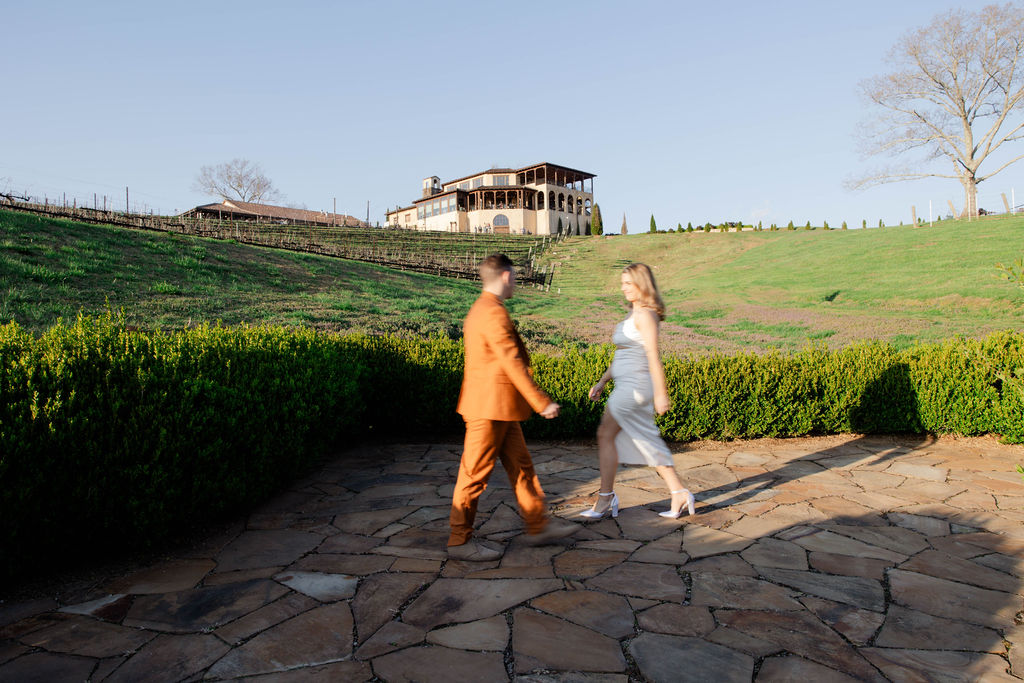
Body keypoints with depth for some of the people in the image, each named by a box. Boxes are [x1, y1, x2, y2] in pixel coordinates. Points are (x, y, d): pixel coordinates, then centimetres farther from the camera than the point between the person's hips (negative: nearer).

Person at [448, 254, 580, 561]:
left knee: (521, 465, 16)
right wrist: (542, 402, -17)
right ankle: (460, 541, 12)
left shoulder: (479, 310, 15)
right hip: (490, 408, -11)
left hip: (499, 408, 11)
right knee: (476, 473, 0)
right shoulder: (494, 314, -19)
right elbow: (513, 363, -22)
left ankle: (538, 526, 26)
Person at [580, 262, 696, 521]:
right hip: (627, 385, 10)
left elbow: (653, 355, -18)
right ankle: (680, 494, 16)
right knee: (648, 442, 12)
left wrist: (660, 393, -21)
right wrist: (602, 381, 20)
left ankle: (605, 499, 5)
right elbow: (622, 354, 22)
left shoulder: (644, 315, -12)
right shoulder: (634, 314, 17)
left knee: (606, 434, -4)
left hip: (635, 385, -10)